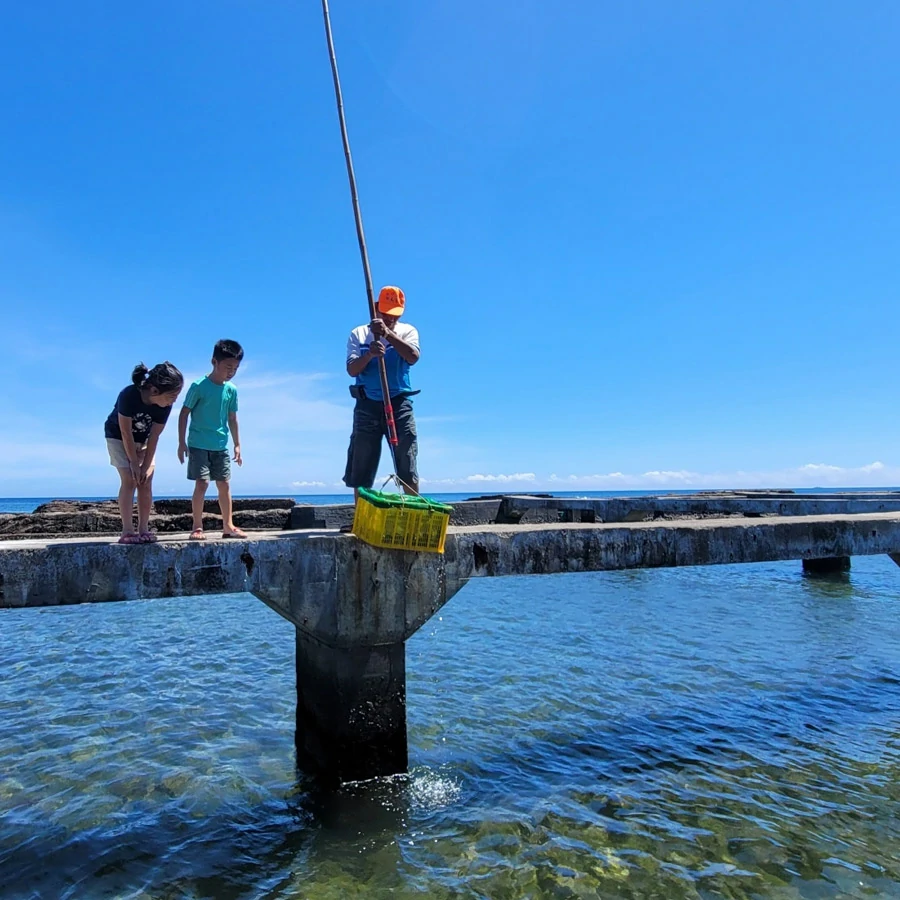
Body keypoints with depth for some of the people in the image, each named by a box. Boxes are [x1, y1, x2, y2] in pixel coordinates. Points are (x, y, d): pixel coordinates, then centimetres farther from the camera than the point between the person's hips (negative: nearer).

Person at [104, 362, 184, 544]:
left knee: (145, 482, -4)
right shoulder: (128, 395, -36)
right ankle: (127, 531, -12)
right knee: (129, 481, -14)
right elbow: (126, 433, -27)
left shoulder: (165, 406, -24)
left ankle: (143, 529, 1)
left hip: (143, 439, 4)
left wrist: (146, 466, -17)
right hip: (118, 437, -4)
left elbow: (154, 437, -17)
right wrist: (134, 463, -22)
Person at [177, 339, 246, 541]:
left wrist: (237, 445, 12)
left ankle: (228, 525, 14)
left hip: (221, 446, 5)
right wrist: (182, 442, -7)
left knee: (224, 484, 6)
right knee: (202, 483, -8)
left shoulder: (231, 390, 4)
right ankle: (197, 527, 0)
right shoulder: (199, 386, -9)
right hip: (198, 444, -5)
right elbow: (184, 413, -5)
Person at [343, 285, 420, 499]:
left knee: (407, 464, -3)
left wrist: (388, 333, -23)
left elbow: (413, 357, -14)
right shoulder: (358, 334, 9)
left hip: (399, 403, -1)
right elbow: (352, 370, -3)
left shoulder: (407, 331, 8)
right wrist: (369, 355, -22)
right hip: (367, 404, 1)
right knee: (361, 467, 2)